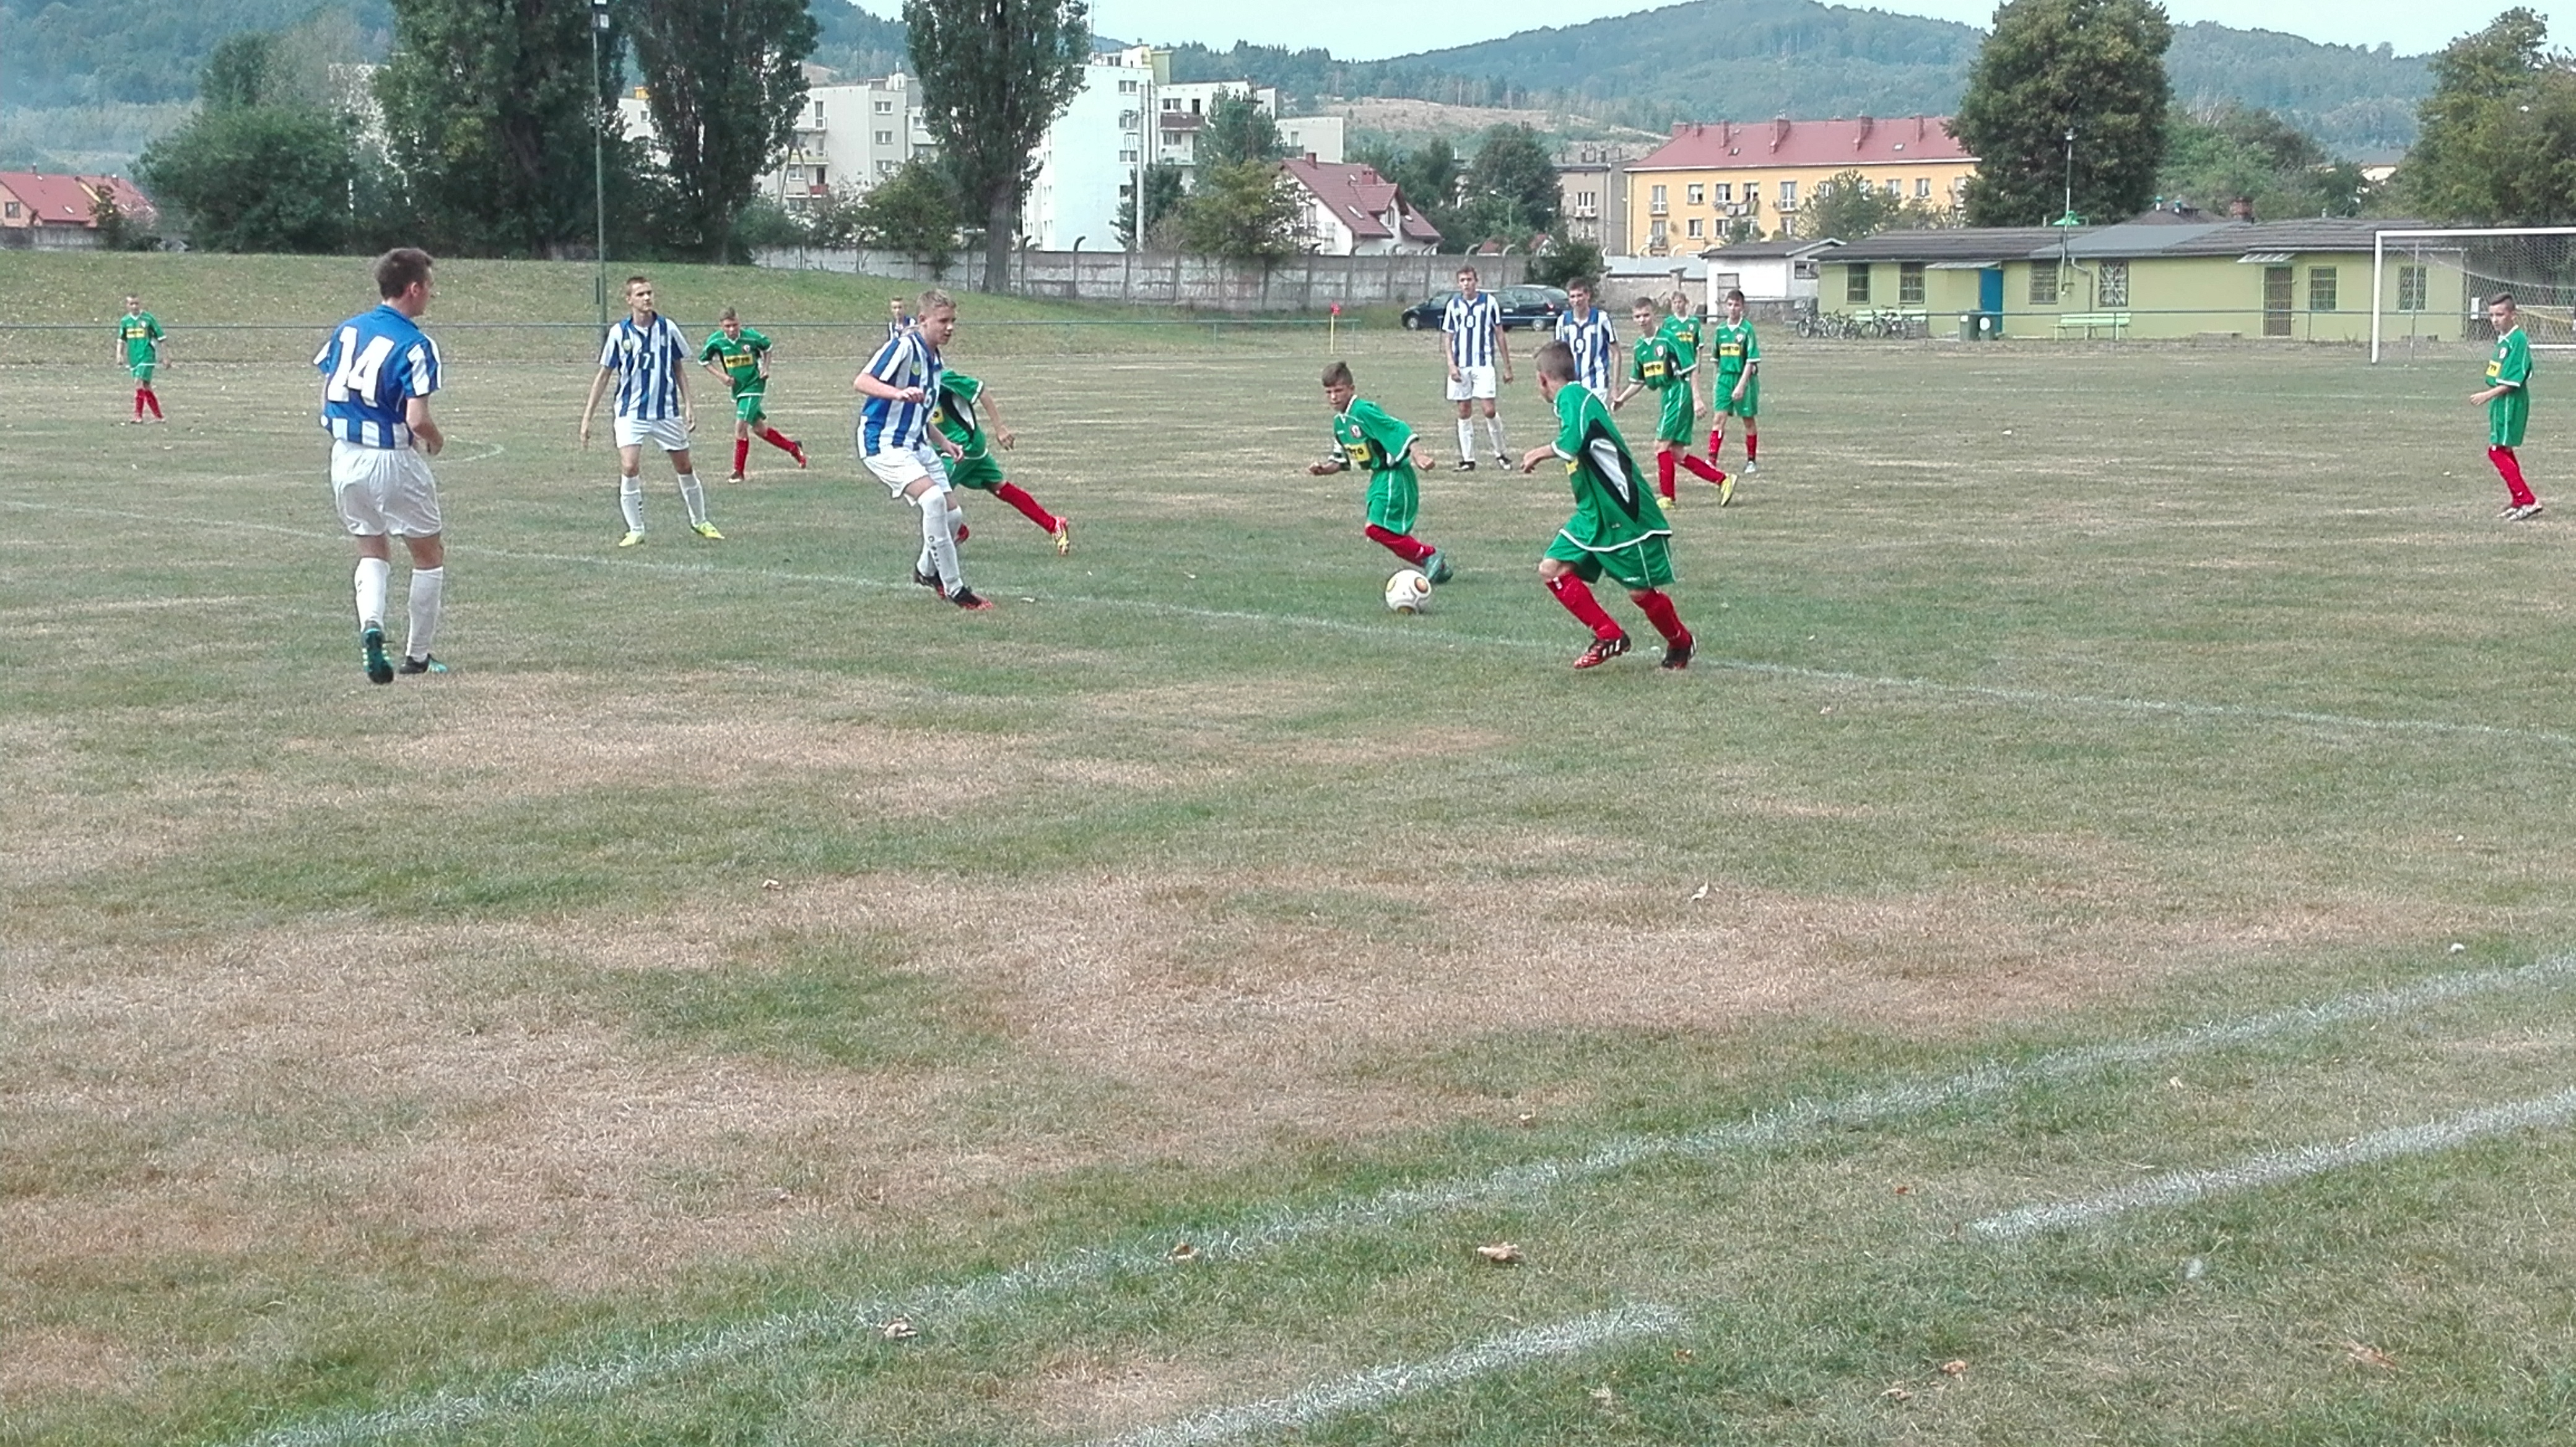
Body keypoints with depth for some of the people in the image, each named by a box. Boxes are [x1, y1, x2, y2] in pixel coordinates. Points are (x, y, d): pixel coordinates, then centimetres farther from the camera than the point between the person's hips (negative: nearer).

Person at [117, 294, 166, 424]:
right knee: (146, 387, 9)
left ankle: (138, 416, -18)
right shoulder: (125, 321, 8)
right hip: (134, 358, 6)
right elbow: (121, 340, 17)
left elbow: (161, 337, 1)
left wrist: (162, 356, 1)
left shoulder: (148, 318, -4)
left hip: (147, 356, -5)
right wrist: (119, 355, 5)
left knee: (139, 382, -19)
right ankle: (159, 416, 18)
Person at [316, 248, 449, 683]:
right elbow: (417, 419, -21)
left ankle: (371, 624, -8)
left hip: (344, 456, 6)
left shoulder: (346, 330, 4)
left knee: (372, 552, 19)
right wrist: (436, 441, -1)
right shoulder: (415, 345, -15)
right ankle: (418, 654, 18)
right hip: (393, 462, -6)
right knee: (429, 554, 13)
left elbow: (327, 394, 9)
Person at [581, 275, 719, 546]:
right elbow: (604, 375, 1)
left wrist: (689, 405, 3)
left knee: (685, 468, 10)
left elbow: (679, 368, 9)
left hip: (667, 411, 2)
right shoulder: (619, 333, -6)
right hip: (631, 414, -2)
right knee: (629, 468, -16)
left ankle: (700, 522, 29)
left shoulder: (667, 328, -2)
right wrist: (587, 417, -1)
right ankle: (635, 530, -3)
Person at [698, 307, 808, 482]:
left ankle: (738, 471, -7)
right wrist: (722, 376, -8)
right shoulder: (716, 340, -12)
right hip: (738, 389, 5)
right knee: (758, 428, 12)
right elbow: (704, 360, 4)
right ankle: (793, 447, 34)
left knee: (741, 424, -16)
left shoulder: (751, 337, -16)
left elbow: (766, 346, 7)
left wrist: (765, 368, -3)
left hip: (754, 385, -5)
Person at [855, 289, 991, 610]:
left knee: (952, 516, 6)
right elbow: (861, 382, -24)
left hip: (917, 445, 9)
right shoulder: (903, 346, -14)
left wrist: (944, 442, 15)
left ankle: (927, 571, 37)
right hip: (884, 443, -9)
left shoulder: (934, 360, 14)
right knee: (933, 499, -27)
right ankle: (954, 589, -20)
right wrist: (899, 393, -40)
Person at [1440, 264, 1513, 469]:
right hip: (1461, 367, 2)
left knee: (1489, 410, -10)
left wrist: (1507, 367, 6)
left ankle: (1501, 452, 9)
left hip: (1484, 365, -2)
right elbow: (1447, 337, 8)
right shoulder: (1453, 305, 6)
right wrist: (1451, 364, -7)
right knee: (1464, 412, 4)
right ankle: (1467, 458, 10)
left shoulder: (1489, 302, 2)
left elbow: (1500, 335, 6)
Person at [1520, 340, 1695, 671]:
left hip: (1627, 515, -9)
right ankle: (1609, 637, 5)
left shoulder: (1573, 395, -17)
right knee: (1553, 569, -2)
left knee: (1641, 592, 1)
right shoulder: (1574, 398, 11)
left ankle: (1680, 642, 27)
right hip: (1593, 514, 9)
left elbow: (1572, 444, -33)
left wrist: (1542, 453, -17)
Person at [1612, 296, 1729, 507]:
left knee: (1662, 444, -10)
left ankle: (1667, 496, 0)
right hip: (1665, 397, 8)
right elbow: (1639, 382, 20)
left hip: (1679, 395, -8)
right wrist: (1621, 399, 9)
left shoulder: (1667, 338, -13)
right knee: (1677, 453, 7)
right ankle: (1723, 481, 14)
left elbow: (1690, 370, -13)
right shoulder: (1640, 346, 9)